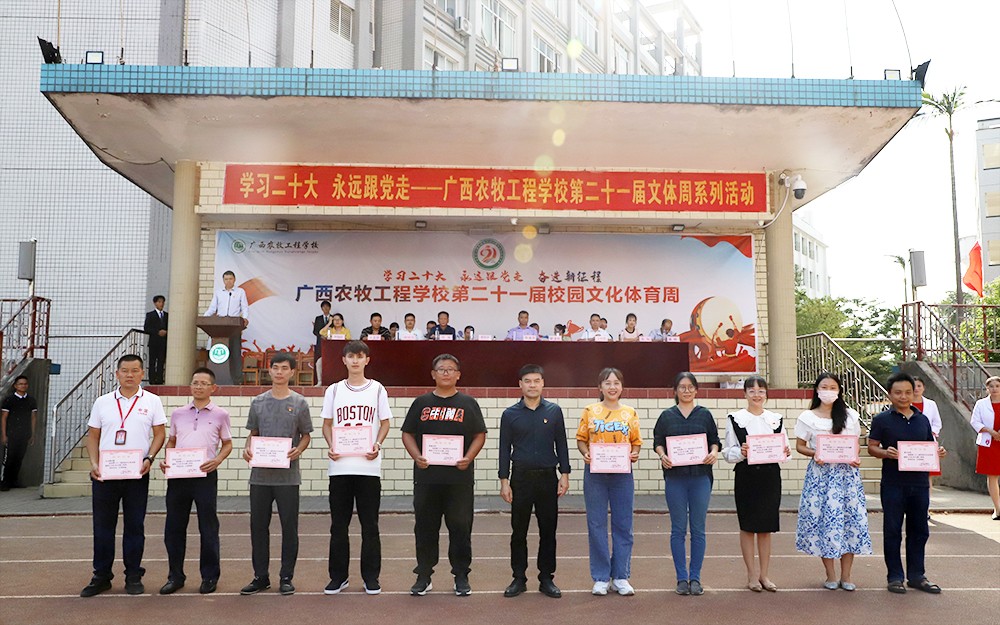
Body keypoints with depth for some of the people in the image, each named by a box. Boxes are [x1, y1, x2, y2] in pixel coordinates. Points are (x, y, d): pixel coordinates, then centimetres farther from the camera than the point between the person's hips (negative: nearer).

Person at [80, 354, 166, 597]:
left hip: (137, 474, -2)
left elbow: (159, 434, 2)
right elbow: (92, 436, 9)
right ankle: (101, 576, 18)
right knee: (102, 526, 7)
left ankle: (133, 576, 14)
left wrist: (149, 458, -13)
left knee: (135, 526, 5)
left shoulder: (152, 402, 3)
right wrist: (94, 463, -5)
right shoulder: (103, 402, 8)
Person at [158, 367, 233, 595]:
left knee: (208, 528, 3)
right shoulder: (178, 414, 11)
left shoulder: (220, 414, 4)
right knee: (174, 527, 8)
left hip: (205, 476, -3)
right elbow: (171, 442, 19)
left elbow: (227, 444, 9)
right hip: (177, 475, 3)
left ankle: (209, 577, 16)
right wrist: (165, 460, 1)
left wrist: (217, 460, -9)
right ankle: (175, 576, 22)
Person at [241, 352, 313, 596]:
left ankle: (286, 577, 15)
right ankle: (261, 576, 20)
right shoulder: (258, 402, 9)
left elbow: (306, 435, 5)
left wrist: (298, 450, -14)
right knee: (258, 525, 8)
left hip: (288, 475, -2)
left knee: (289, 526, 3)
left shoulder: (299, 403, 2)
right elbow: (252, 433, 15)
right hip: (260, 475, 3)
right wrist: (247, 449, -5)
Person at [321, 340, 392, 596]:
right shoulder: (334, 390, 8)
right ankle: (338, 576, 19)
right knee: (338, 524, 7)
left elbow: (385, 423, 7)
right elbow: (327, 424, 11)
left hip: (369, 466, -1)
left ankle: (371, 576, 15)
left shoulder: (377, 389, 5)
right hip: (339, 466, 1)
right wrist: (331, 446, -8)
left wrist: (377, 445, -10)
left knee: (370, 525, 4)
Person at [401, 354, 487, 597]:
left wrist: (468, 458, -11)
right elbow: (407, 434, 9)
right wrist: (417, 456, -8)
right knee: (425, 527, 7)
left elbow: (480, 435, 5)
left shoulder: (468, 404, 7)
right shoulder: (421, 403, 10)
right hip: (426, 476, 1)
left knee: (460, 527, 3)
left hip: (460, 478, -1)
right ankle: (423, 576, 20)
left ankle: (461, 577, 16)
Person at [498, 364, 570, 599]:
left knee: (548, 531, 6)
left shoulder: (554, 411, 4)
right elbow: (505, 448, 3)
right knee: (519, 531, 6)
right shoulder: (510, 414, 2)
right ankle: (519, 579, 17)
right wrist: (504, 481, -2)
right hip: (521, 477, -1)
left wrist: (564, 475, 1)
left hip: (548, 477, 1)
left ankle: (546, 579, 17)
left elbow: (561, 445, 7)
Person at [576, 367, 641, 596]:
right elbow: (581, 439, 6)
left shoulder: (630, 413, 7)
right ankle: (600, 578, 14)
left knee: (623, 525, 5)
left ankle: (620, 577, 17)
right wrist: (585, 453, -12)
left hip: (622, 474, 1)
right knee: (596, 525, 2)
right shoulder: (590, 412, 3)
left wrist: (635, 454, -9)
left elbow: (636, 442, 11)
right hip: (595, 474, -1)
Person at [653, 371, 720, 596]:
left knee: (698, 529, 3)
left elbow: (715, 440, 10)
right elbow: (658, 441, 7)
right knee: (678, 529, 3)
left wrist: (713, 453, -11)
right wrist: (663, 456, -12)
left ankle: (695, 578, 14)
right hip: (674, 477, 0)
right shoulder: (667, 416, 7)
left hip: (700, 476, 0)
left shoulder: (705, 415, 8)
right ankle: (682, 578, 12)